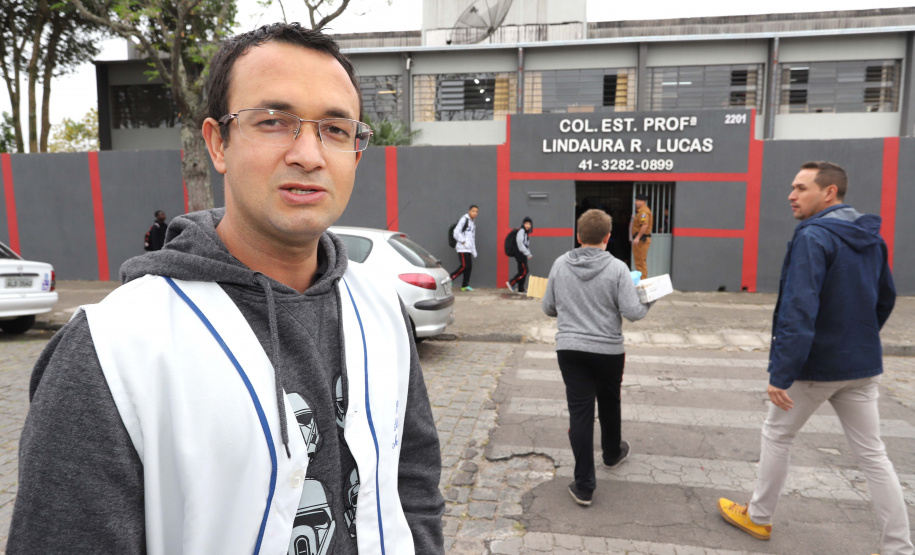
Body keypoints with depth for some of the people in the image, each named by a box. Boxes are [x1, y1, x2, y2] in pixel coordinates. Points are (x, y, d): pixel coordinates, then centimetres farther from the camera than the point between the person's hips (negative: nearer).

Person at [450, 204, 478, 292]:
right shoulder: (464, 219, -6)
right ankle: (450, 278, -6)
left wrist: (474, 251, 20)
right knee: (465, 266, -15)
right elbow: (456, 233, -13)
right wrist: (463, 242, -18)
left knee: (469, 266, 5)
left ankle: (465, 285, 11)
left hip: (469, 249, 9)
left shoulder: (473, 223, 21)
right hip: (462, 248, -9)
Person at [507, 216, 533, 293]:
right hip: (520, 254, -9)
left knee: (522, 272, 9)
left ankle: (520, 289, 13)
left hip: (523, 255, 9)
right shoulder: (521, 231, -13)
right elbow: (520, 244, -19)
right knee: (524, 271, -10)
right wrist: (528, 254, -18)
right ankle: (511, 283, -4)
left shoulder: (526, 232, 17)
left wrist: (528, 254, 15)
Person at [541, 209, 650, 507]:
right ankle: (612, 452, 48)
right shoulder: (617, 268, -12)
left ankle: (584, 485, 6)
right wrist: (648, 302, 7)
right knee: (609, 404, 23)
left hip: (570, 349, 1)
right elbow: (633, 312, -14)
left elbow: (549, 308, 5)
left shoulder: (560, 265, -3)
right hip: (608, 351, -1)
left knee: (580, 412, 4)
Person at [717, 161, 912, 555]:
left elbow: (798, 312, -28)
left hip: (815, 365, -7)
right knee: (872, 453, 13)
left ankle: (758, 517, 27)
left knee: (776, 435, 12)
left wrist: (780, 373, -26)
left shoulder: (813, 237, -20)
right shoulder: (872, 237, 7)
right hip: (863, 366, 7)